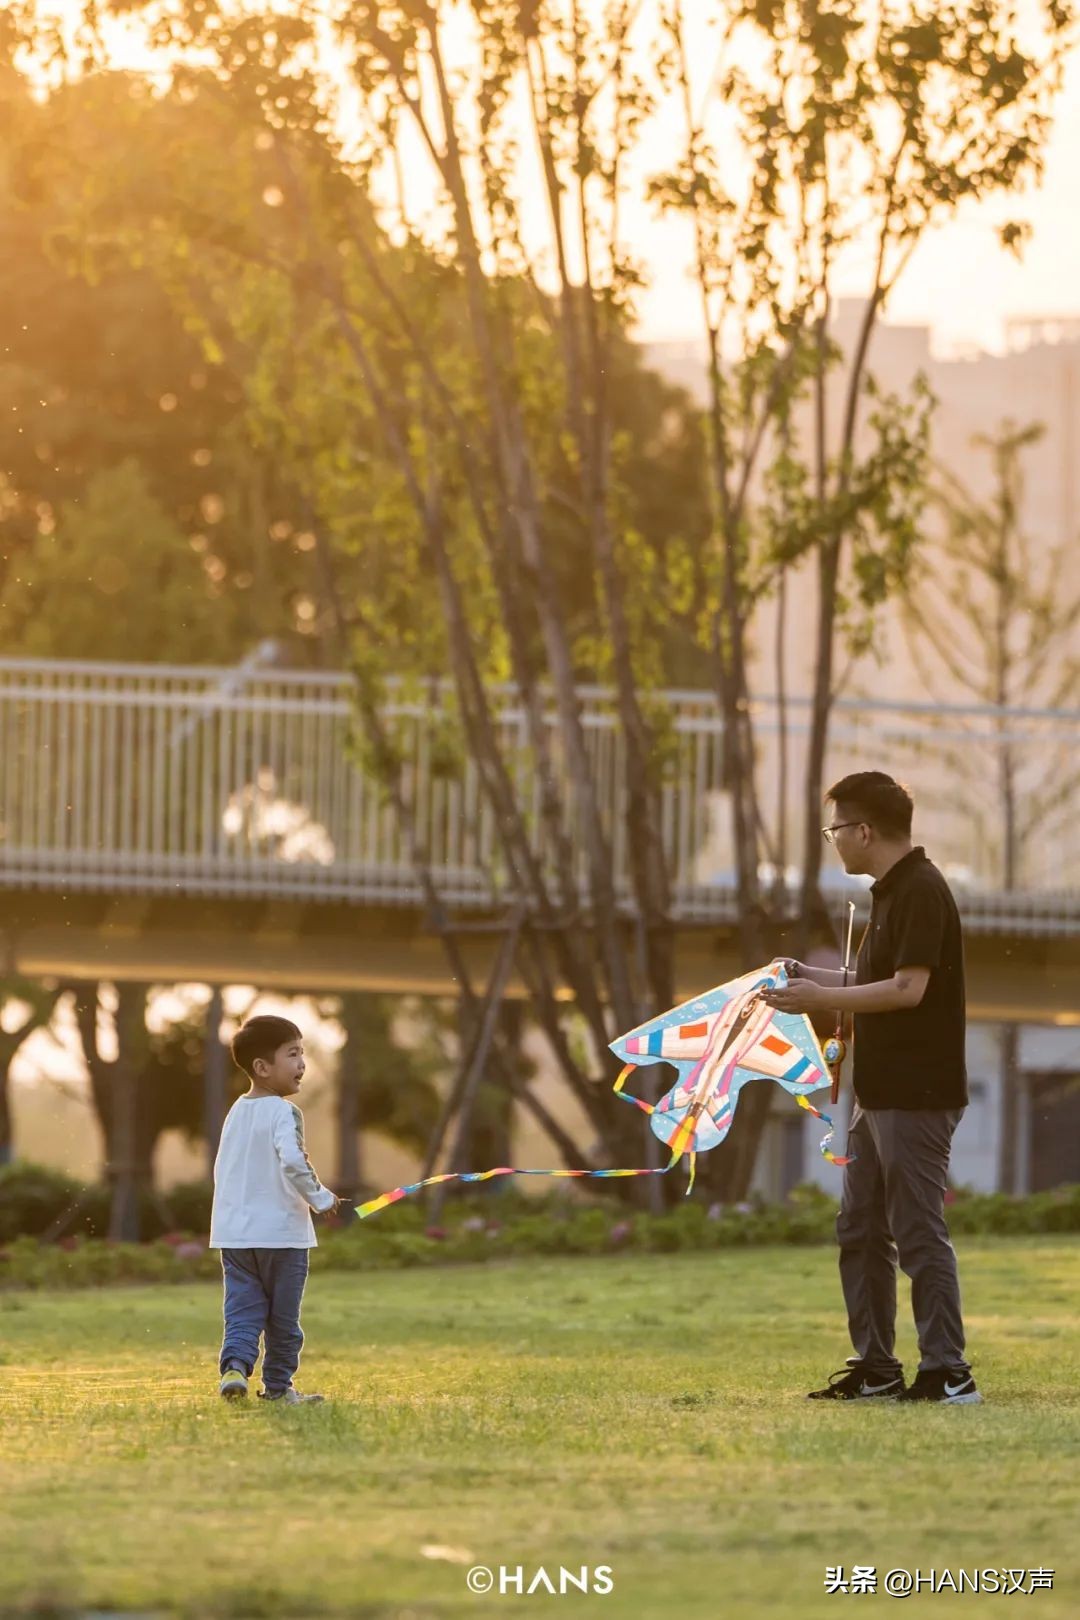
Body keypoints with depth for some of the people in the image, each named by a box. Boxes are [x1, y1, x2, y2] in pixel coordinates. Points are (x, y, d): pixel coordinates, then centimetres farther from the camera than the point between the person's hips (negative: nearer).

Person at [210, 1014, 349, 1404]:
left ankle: (235, 1365, -18)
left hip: (234, 1233, 6)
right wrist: (321, 1198, -12)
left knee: (243, 1310, 4)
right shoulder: (283, 1112, -13)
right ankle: (277, 1384, 15)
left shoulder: (236, 1112, 11)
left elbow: (221, 1170, 17)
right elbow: (293, 1162, -27)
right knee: (283, 1317, 8)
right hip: (282, 1231, -6)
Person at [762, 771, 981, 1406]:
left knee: (920, 1234, -8)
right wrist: (815, 977, 19)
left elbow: (908, 988, -23)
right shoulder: (891, 891, 15)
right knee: (862, 1232, 12)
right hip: (881, 1092, 11)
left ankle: (948, 1372, -6)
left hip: (917, 1096, -11)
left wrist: (823, 1000, -17)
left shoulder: (921, 891, -16)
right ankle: (875, 1370, 17)